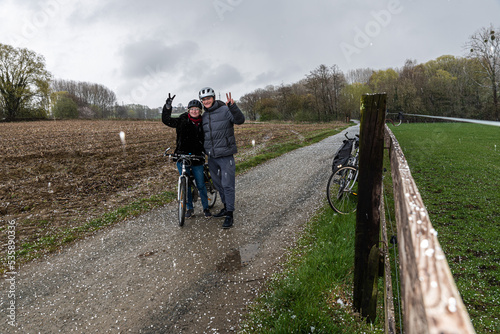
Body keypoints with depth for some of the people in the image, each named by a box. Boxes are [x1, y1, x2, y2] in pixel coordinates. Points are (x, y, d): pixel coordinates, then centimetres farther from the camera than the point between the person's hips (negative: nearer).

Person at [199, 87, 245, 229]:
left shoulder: (225, 110, -8)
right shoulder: (204, 117, 12)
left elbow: (240, 120, -24)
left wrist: (232, 106, -38)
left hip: (225, 155, -7)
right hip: (211, 157, 7)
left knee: (227, 185, -5)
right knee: (218, 184, 16)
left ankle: (230, 215, 4)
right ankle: (226, 207, 33)